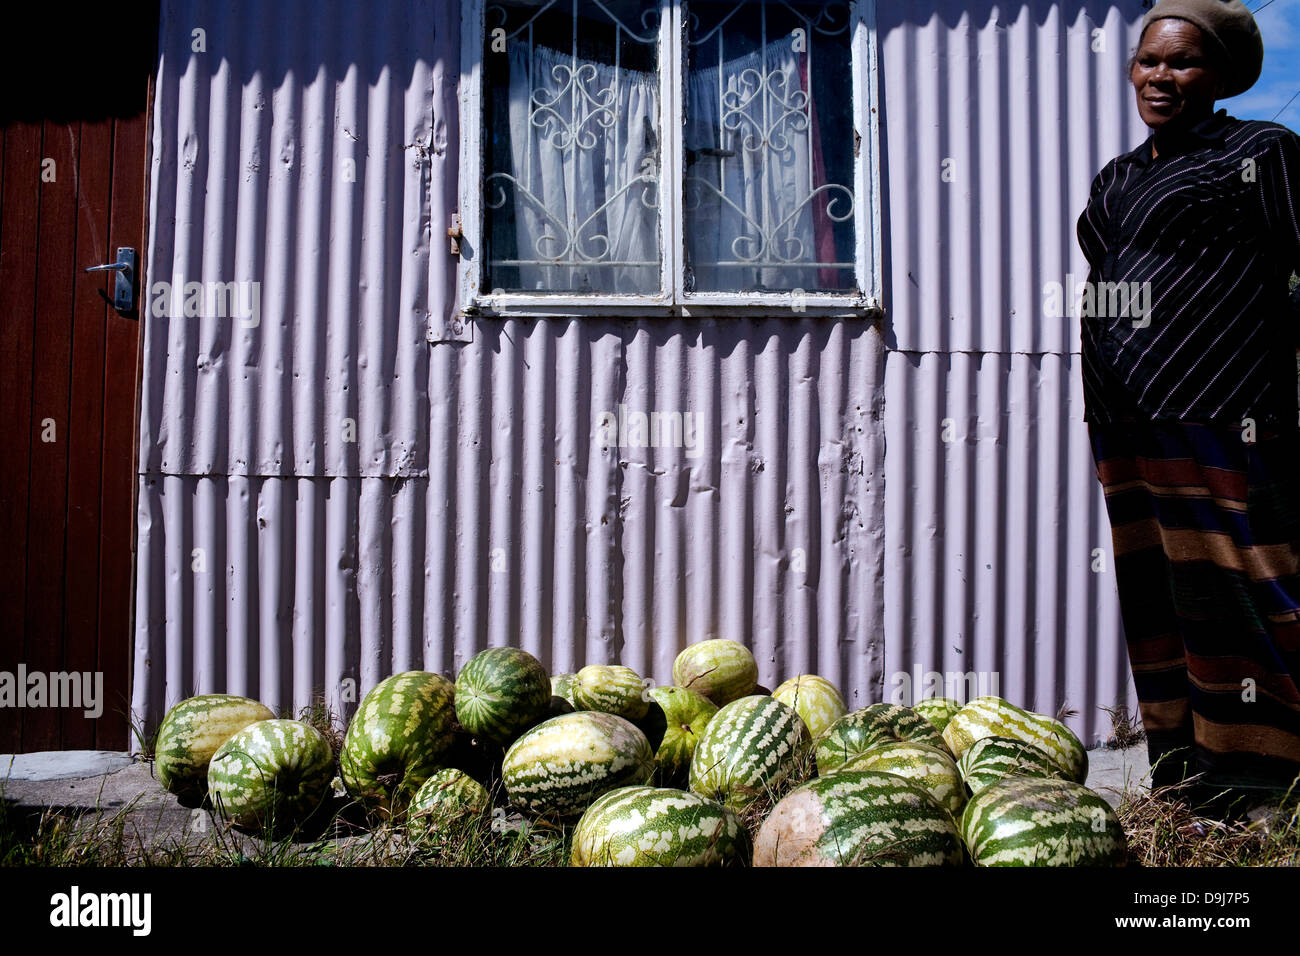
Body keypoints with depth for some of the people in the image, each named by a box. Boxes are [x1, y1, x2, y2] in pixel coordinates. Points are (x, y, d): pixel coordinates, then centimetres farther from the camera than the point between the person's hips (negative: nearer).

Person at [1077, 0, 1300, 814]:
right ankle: (1180, 787, 22)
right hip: (1124, 424, 7)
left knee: (1229, 607, -8)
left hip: (1216, 420, -7)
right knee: (1154, 609, 11)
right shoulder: (1117, 179, 20)